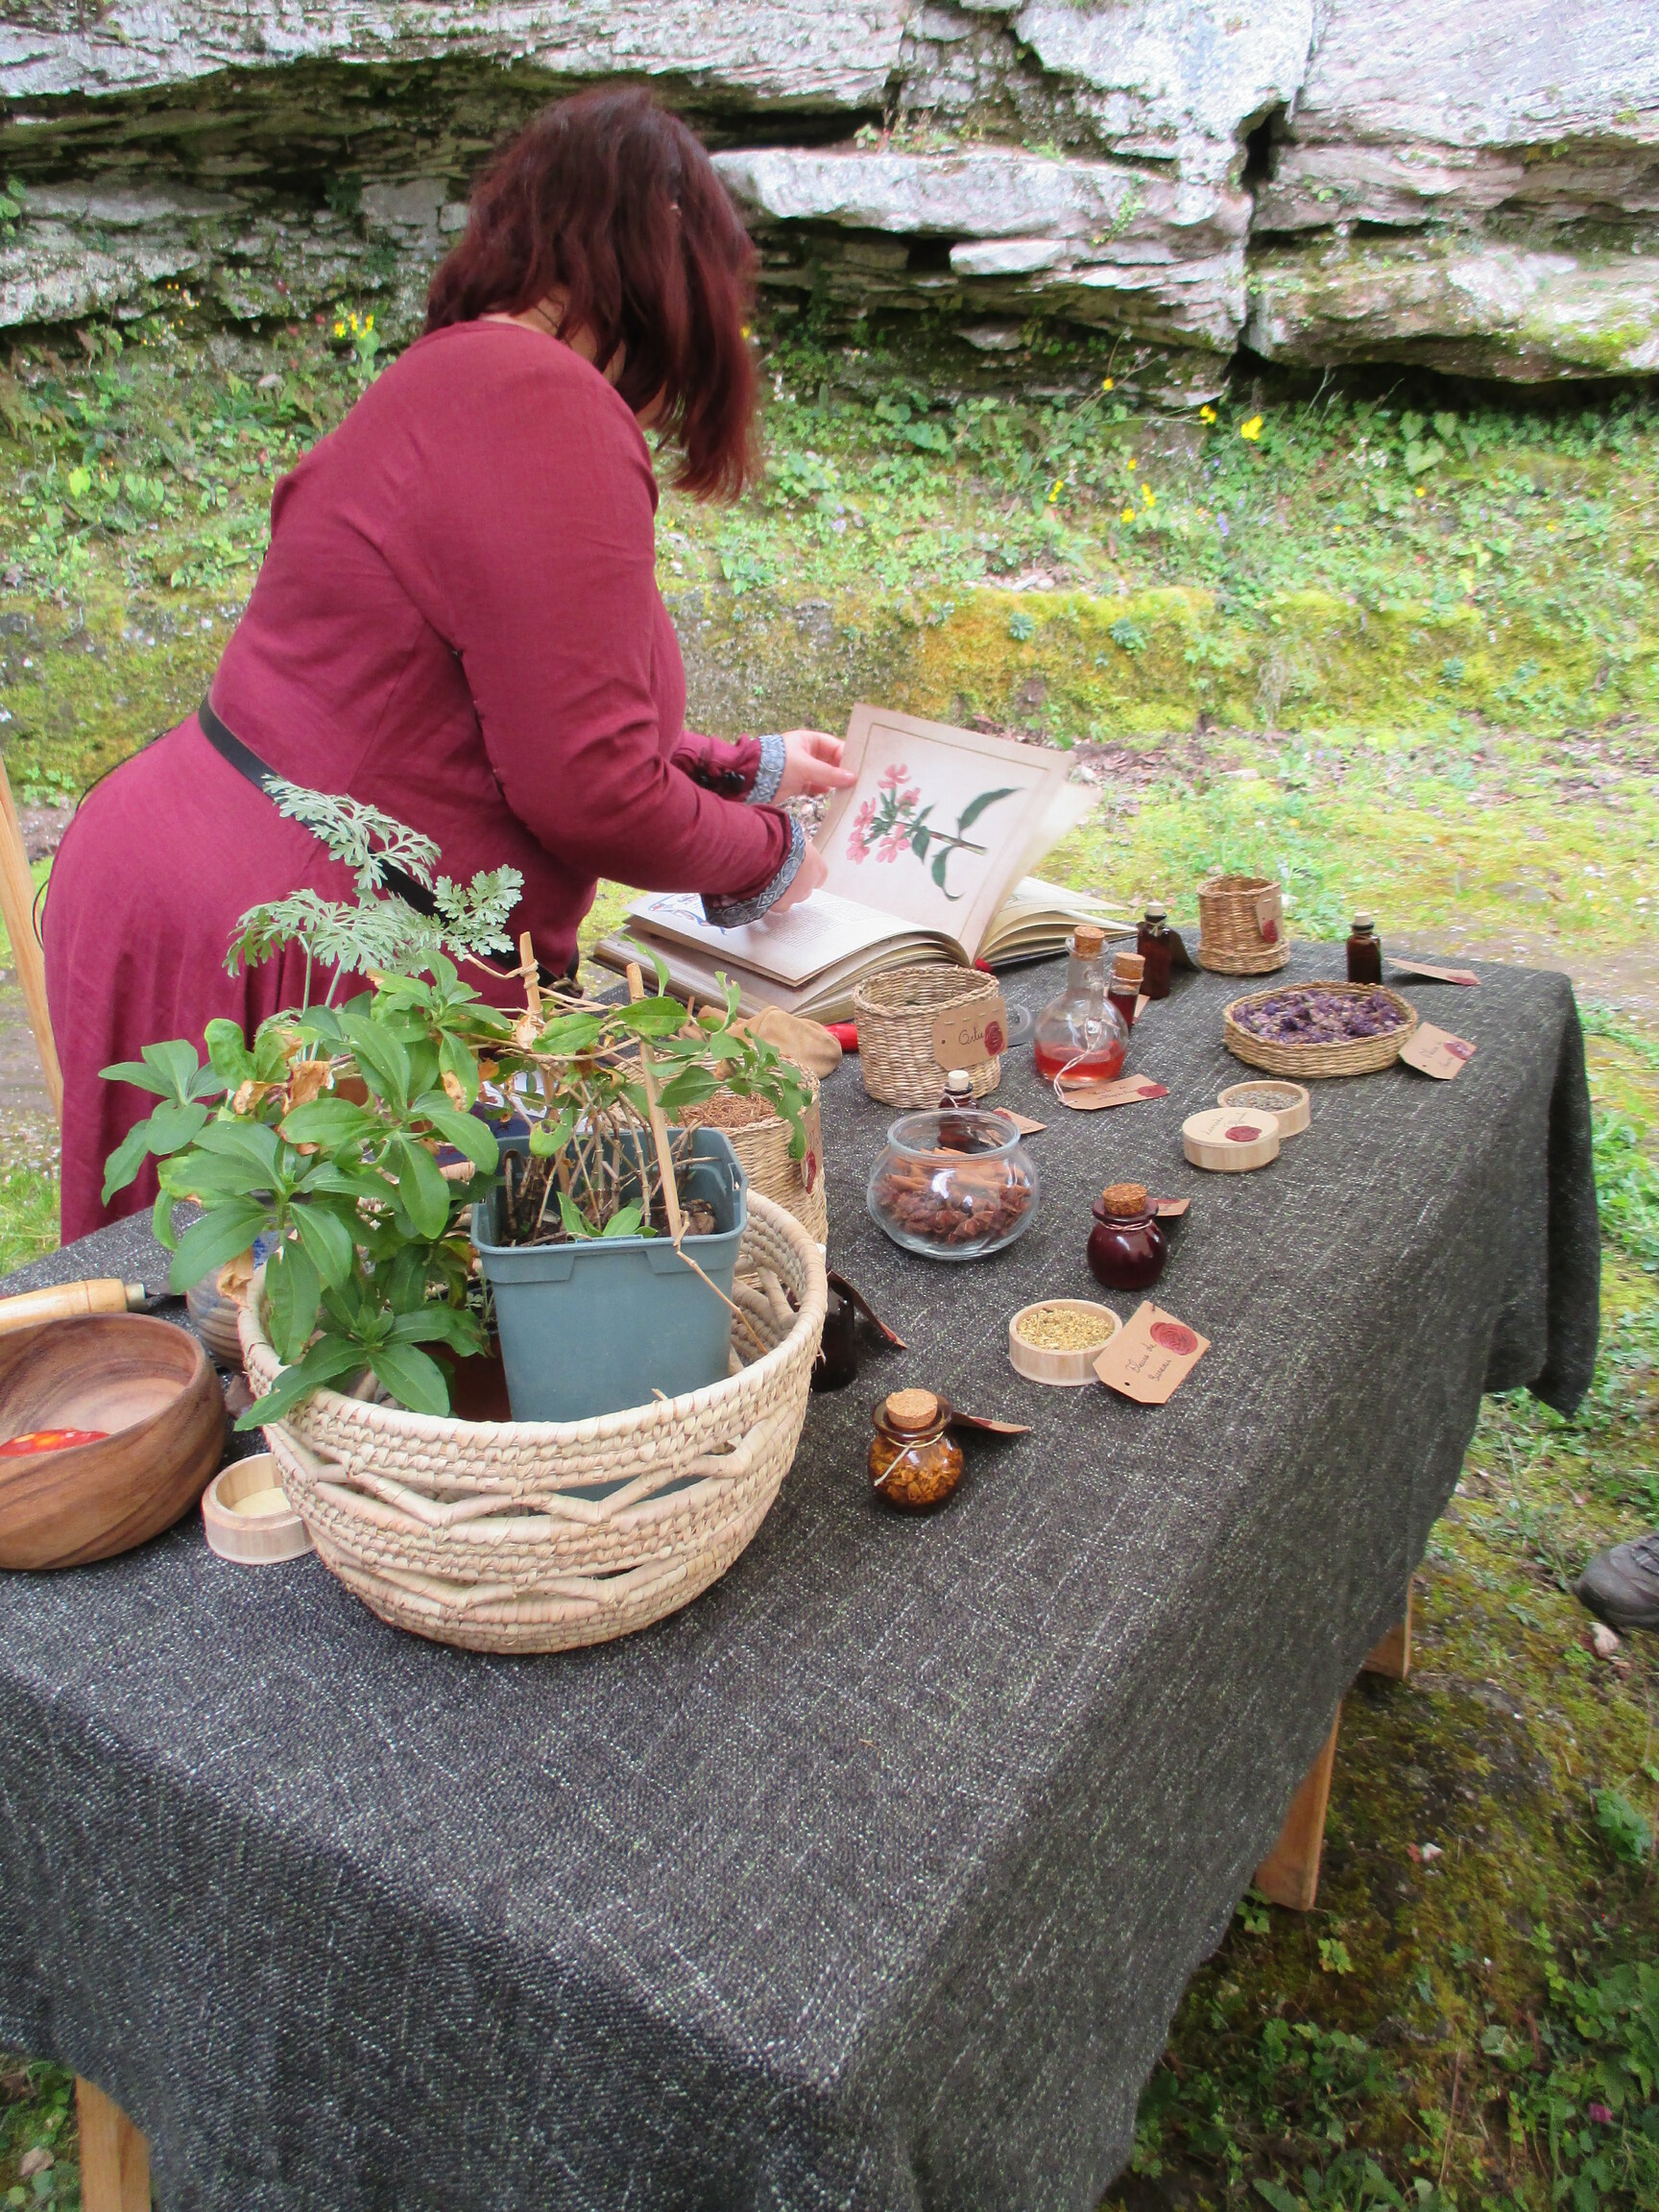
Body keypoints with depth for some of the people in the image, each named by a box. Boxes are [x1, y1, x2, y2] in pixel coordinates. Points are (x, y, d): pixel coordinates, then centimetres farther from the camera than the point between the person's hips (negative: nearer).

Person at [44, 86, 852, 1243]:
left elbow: (531, 726, 22)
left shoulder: (457, 380, 16)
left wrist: (744, 765, 33)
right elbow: (584, 791, -21)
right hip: (278, 956, -10)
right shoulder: (547, 410, -19)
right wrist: (766, 852, -1)